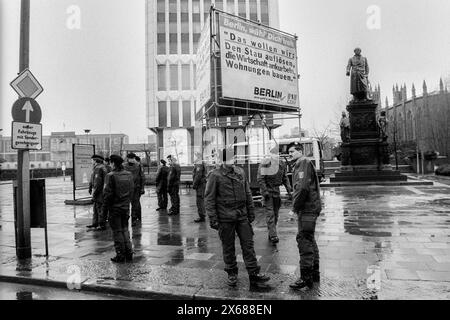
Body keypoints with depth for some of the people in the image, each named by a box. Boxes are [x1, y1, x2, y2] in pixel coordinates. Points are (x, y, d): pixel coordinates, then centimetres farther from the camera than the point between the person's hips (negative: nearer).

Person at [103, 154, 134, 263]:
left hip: (115, 207, -5)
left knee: (117, 231, 5)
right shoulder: (129, 175, 4)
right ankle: (129, 253, 18)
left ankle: (121, 255, 10)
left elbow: (108, 193, -14)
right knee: (125, 229, 16)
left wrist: (108, 206, -1)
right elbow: (132, 191, 6)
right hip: (126, 206, 5)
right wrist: (127, 202, 13)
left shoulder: (111, 175, -14)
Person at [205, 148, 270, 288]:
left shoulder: (240, 172, 8)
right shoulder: (215, 175, -7)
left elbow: (248, 193, 14)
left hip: (242, 216, 4)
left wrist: (251, 212, 12)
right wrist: (213, 218, -10)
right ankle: (232, 274, 25)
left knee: (248, 244, 5)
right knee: (228, 247, 9)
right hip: (225, 218, -4)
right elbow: (209, 198, -7)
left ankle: (254, 273, 14)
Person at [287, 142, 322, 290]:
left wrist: (295, 207, -14)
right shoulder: (299, 165, 21)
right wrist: (296, 206, 12)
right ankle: (315, 273, 27)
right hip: (309, 208, 11)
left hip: (307, 208, -11)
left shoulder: (304, 163, -10)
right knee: (309, 240, 16)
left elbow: (303, 188, -21)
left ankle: (306, 277, -3)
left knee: (304, 240, -8)